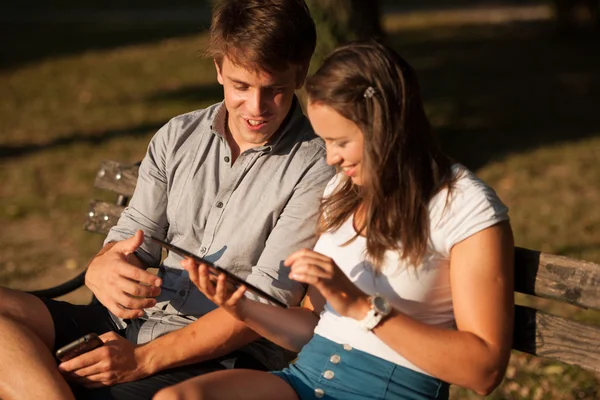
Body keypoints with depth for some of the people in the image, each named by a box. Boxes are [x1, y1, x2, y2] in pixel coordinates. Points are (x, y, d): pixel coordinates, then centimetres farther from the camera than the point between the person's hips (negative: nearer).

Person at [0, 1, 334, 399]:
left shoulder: (318, 167, -9)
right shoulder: (178, 137, 9)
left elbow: (267, 304, -14)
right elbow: (131, 239, 10)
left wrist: (143, 359, -20)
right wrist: (103, 270, -18)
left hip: (224, 354, -7)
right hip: (135, 321, 7)